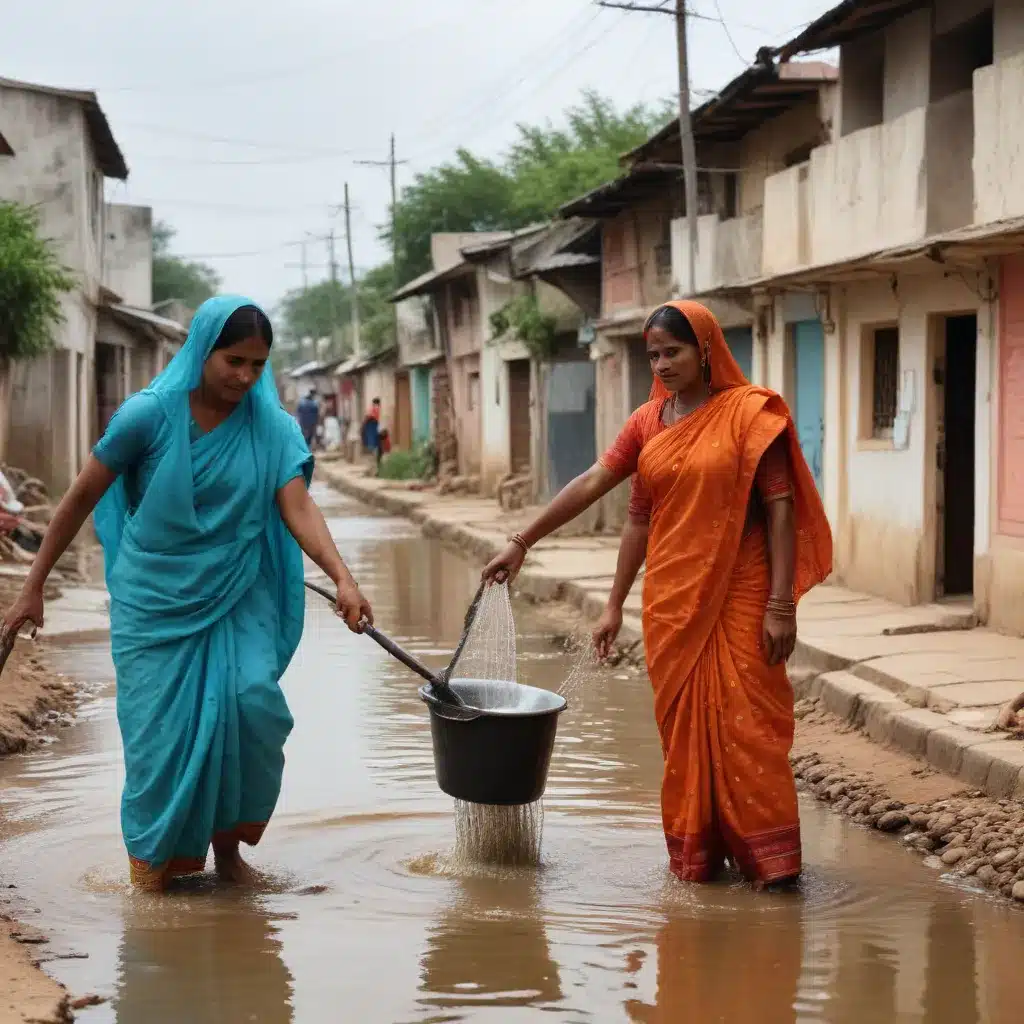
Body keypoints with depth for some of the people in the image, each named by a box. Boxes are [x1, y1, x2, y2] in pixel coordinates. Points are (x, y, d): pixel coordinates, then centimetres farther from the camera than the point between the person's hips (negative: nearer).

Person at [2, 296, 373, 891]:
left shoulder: (273, 428, -4)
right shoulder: (150, 416, -10)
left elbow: (298, 509, -15)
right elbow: (81, 499, -4)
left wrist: (343, 579, -32)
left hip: (236, 599, 2)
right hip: (155, 600, -2)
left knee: (254, 701, -18)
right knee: (161, 730, -2)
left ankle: (227, 842, 4)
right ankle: (156, 860, 21)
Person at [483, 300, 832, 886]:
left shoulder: (748, 413, -6)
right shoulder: (649, 422, 9)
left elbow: (781, 508, -9)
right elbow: (591, 485, 10)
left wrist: (781, 605, -15)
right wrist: (522, 544, 5)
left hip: (739, 596, -5)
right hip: (671, 599, 5)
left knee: (748, 720, -5)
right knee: (682, 724, 8)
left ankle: (769, 855, 2)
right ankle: (695, 854, 17)